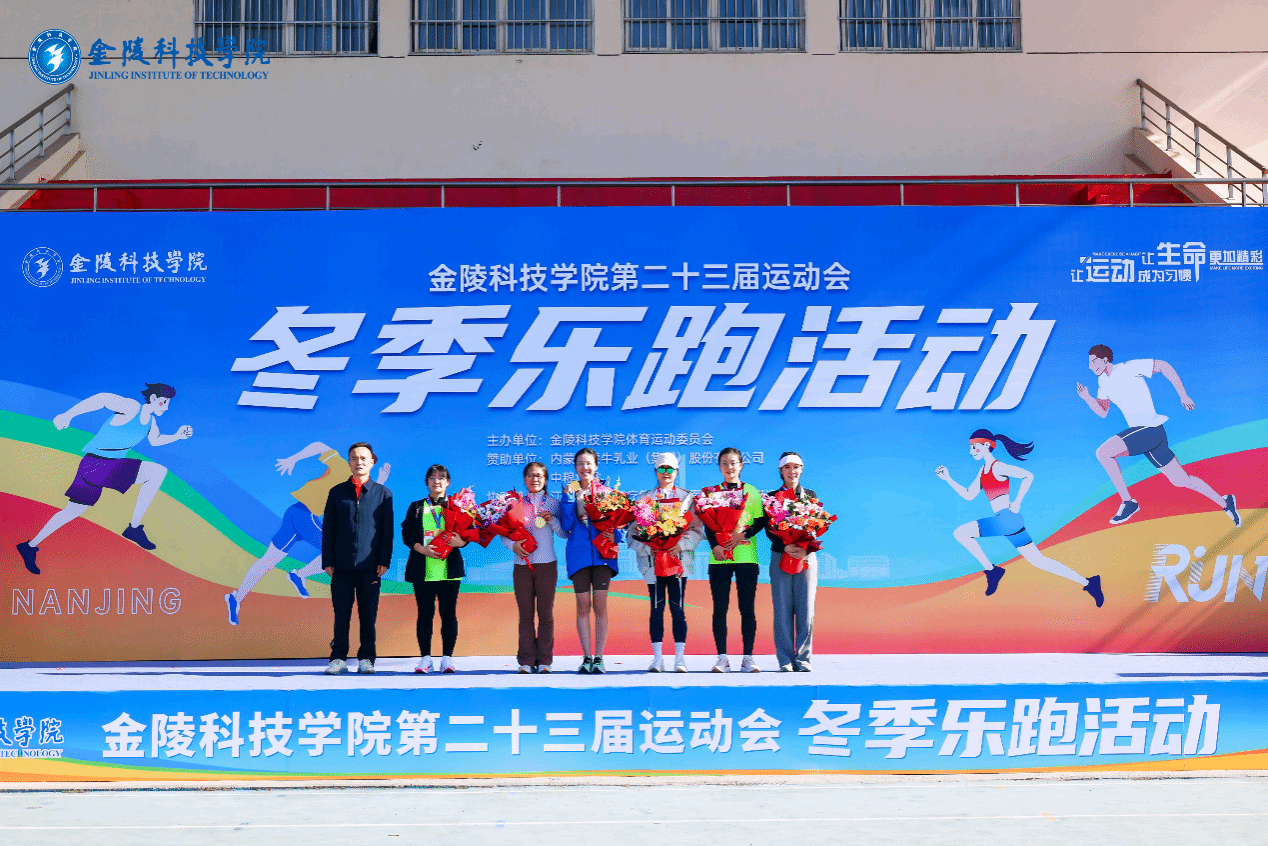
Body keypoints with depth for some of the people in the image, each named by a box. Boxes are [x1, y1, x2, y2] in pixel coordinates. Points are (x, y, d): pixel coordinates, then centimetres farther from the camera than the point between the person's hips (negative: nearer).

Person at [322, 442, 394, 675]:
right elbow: (328, 529, 9)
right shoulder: (337, 492, 10)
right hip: (342, 564, 1)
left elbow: (387, 531, 6)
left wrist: (384, 561, -3)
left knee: (368, 615, 2)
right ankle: (338, 658, 9)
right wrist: (327, 561, 2)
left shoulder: (383, 493, 8)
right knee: (341, 614, 2)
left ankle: (366, 659, 10)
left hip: (370, 565, -1)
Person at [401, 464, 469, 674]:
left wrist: (460, 541, -17)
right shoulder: (416, 507, 11)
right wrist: (423, 549, -12)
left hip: (449, 568, 0)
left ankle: (447, 658, 6)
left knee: (448, 613, 0)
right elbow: (406, 534, 4)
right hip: (423, 569, 0)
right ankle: (425, 658, 7)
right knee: (425, 613, 1)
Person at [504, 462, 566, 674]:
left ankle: (544, 661, 6)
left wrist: (552, 520, -12)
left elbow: (564, 533, 4)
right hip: (522, 564, 1)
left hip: (546, 564, -1)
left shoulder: (553, 503, 7)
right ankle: (526, 661, 7)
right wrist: (512, 544, -10)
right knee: (525, 615, 2)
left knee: (546, 614, 0)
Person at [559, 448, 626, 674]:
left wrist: (615, 535, -13)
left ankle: (599, 658, 5)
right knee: (583, 605, 2)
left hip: (602, 552, -1)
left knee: (600, 605, -2)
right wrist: (569, 498, -9)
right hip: (578, 552, 1)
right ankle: (587, 657, 9)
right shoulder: (571, 491, 9)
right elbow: (566, 525, 0)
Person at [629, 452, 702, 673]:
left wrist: (680, 545, -14)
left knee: (677, 608, -3)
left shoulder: (687, 497, 10)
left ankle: (680, 658, 1)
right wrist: (648, 547, -11)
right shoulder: (644, 498, 12)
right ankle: (657, 658, 3)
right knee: (656, 608, -1)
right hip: (652, 560, 1)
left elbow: (697, 529, 3)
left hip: (679, 559, -1)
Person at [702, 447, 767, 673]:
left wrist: (744, 534, -12)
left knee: (747, 608, -1)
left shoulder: (752, 492, 10)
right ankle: (722, 658, 3)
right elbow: (707, 524, 4)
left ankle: (748, 658, 4)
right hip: (719, 557, 0)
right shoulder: (710, 492, 10)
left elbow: (761, 521, 5)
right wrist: (714, 545, -12)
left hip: (746, 556, 0)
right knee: (720, 608, -1)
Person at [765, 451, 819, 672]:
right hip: (780, 557, -1)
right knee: (782, 610, -3)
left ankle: (803, 658, 4)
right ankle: (785, 659, 3)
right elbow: (769, 529, 1)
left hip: (807, 556, 1)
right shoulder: (772, 497, 10)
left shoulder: (810, 495, 12)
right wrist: (785, 548, -17)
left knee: (806, 609, -3)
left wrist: (806, 549, -13)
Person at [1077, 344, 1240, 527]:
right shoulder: (1103, 381, 12)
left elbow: (1163, 366, -8)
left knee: (1103, 452, -21)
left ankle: (1128, 502, -12)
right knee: (1181, 481, 13)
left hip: (1149, 429, -8)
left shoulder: (1128, 368, -11)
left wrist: (1183, 396, -8)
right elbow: (1102, 412, 16)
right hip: (1140, 431, 9)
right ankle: (1224, 503, 27)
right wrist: (1087, 398, -2)